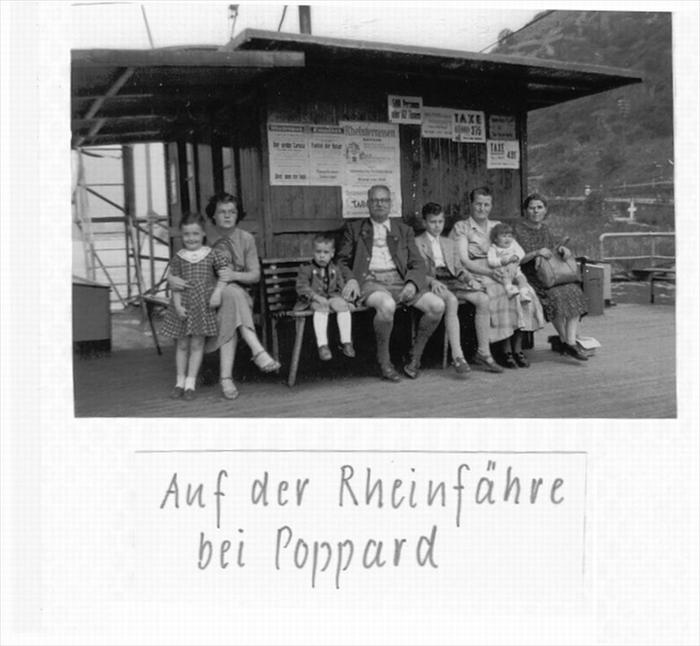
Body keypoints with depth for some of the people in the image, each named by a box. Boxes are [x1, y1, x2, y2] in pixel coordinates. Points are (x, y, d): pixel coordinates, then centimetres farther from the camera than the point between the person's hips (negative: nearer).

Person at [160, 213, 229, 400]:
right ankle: (180, 381, 20)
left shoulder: (211, 254, 0)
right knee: (182, 344, 9)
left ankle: (190, 383, 12)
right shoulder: (178, 258, 2)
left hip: (203, 305, -1)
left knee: (197, 344, 3)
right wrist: (177, 305, -10)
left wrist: (218, 291, -14)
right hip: (183, 305, 1)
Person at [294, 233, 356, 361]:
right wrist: (317, 297, -24)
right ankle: (322, 345, -41)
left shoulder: (335, 270, 14)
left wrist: (344, 298, -8)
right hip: (312, 300, -4)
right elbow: (301, 288, -10)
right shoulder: (306, 269, 1)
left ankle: (346, 342, -23)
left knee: (343, 305, -28)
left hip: (332, 297, 4)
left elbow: (341, 287, 16)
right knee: (322, 308, -38)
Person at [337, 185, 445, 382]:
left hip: (400, 282, 3)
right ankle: (383, 361, -18)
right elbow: (341, 261, 12)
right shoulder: (354, 228, 18)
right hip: (371, 281, -3)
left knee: (437, 305, -21)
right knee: (386, 305, -39)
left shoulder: (404, 230, 23)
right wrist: (350, 279, -10)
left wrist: (412, 284, -8)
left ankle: (415, 356, -2)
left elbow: (417, 264, 14)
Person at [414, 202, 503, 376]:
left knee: (483, 299, -21)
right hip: (431, 282, -5)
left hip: (452, 281, 5)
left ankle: (484, 353, -18)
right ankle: (457, 356, -42)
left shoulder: (449, 243, 30)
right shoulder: (416, 243, 11)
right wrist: (432, 281, -20)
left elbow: (458, 267, 23)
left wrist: (470, 279, 1)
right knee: (451, 300, -38)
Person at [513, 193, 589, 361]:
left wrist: (562, 249, -5)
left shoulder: (545, 229, 16)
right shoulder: (518, 230, -4)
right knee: (555, 295, -30)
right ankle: (564, 339, -14)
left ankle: (571, 342, -24)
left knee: (574, 290, -20)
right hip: (529, 278, -6)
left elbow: (554, 248, 18)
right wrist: (536, 253, -24)